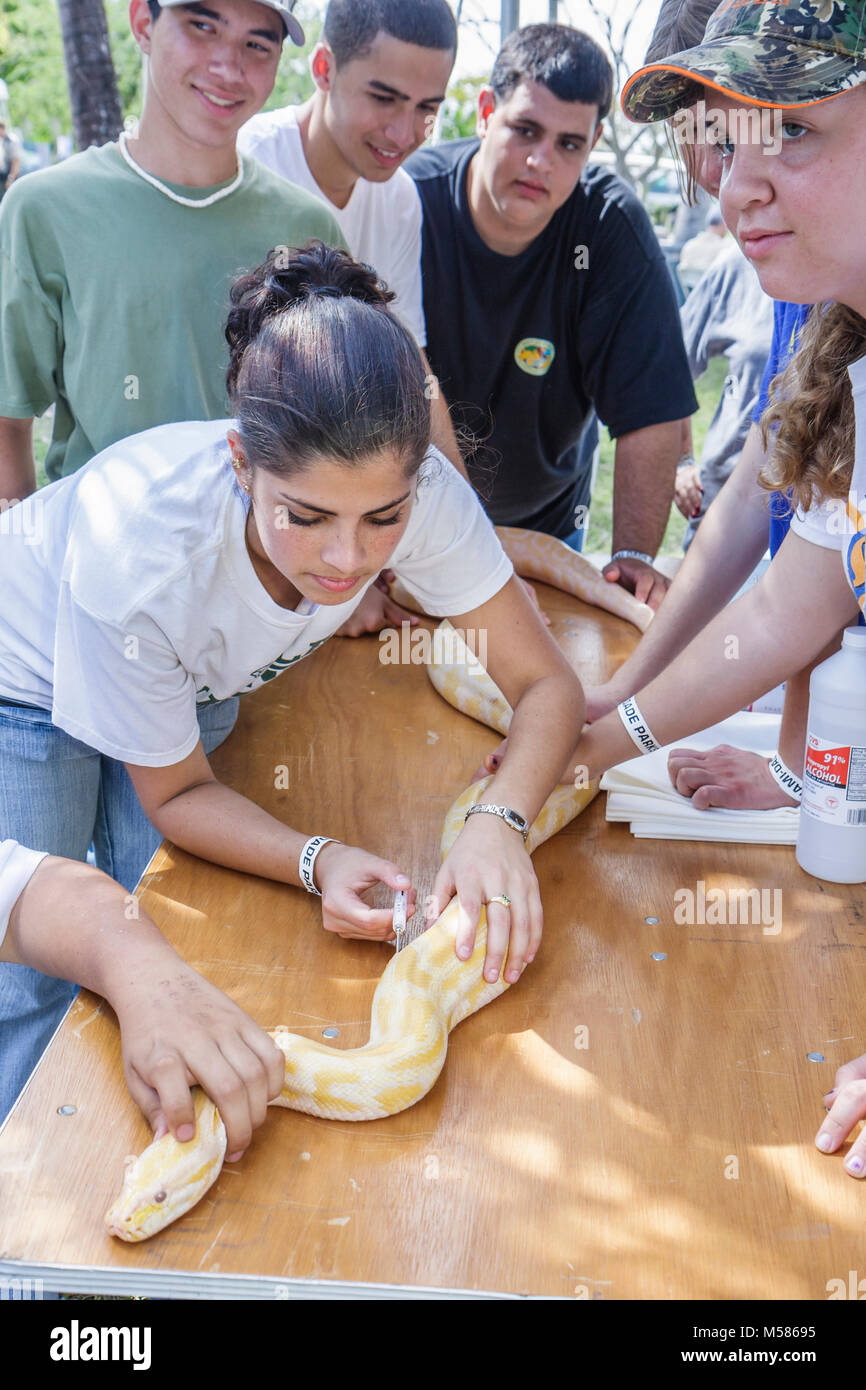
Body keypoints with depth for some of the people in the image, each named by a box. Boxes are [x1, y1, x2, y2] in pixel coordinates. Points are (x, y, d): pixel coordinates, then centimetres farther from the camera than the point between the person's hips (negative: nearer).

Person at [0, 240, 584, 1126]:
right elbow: (175, 792, -24)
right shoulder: (138, 545, -41)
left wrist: (499, 823, -42)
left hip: (196, 680, 4)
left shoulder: (420, 491, -33)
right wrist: (317, 861, -40)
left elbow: (546, 683, -24)